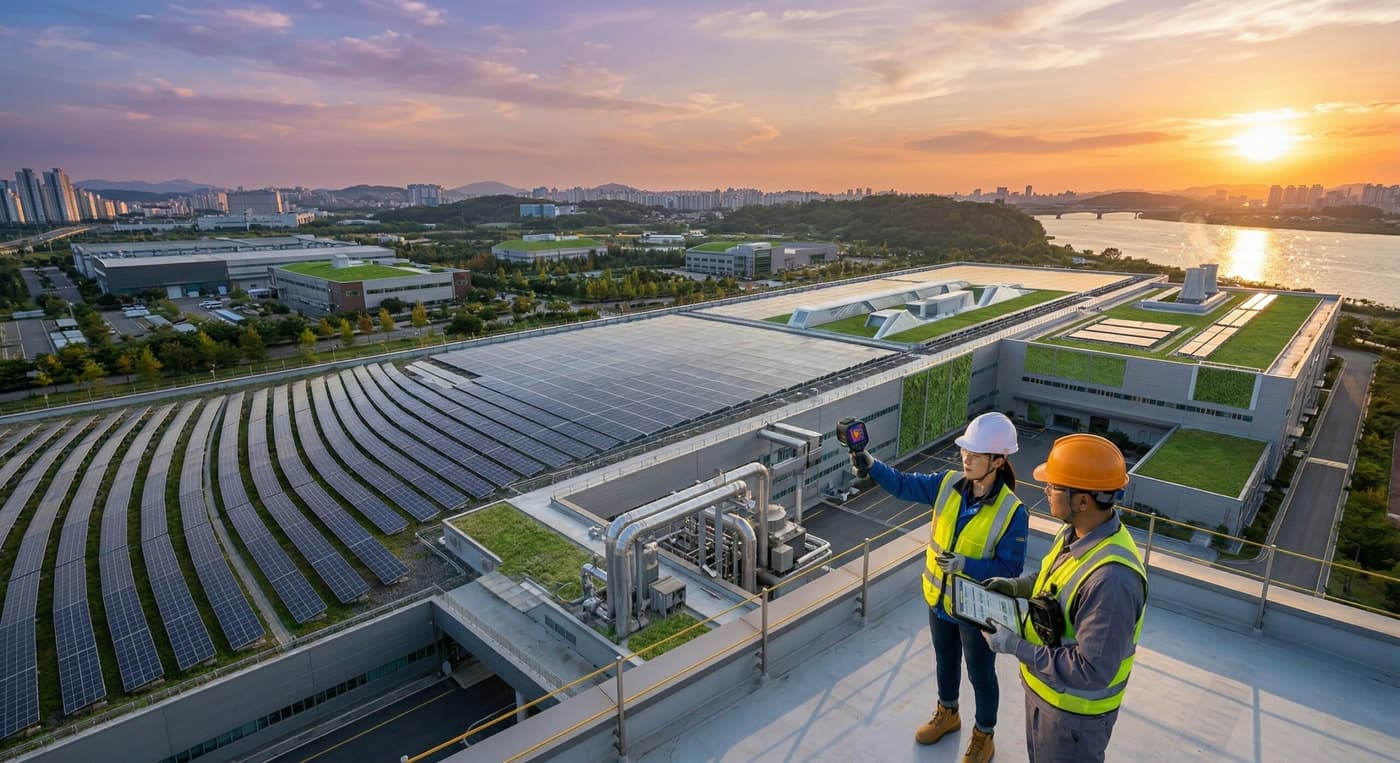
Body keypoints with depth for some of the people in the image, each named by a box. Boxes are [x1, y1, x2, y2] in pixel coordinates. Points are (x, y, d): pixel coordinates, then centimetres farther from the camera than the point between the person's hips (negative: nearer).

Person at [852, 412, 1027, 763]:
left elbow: (1009, 569, -20)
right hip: (939, 599, 5)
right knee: (945, 661, 28)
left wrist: (966, 564, -33)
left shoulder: (1012, 512, -25)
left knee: (981, 676, 19)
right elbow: (904, 485, -8)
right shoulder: (948, 484, -12)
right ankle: (947, 714, 54)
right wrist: (871, 464, -24)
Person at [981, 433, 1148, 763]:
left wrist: (1016, 646, -27)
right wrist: (1017, 585, -3)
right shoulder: (1076, 531, -9)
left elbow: (1093, 672, -33)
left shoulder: (1111, 578, -38)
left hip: (1074, 711, -8)